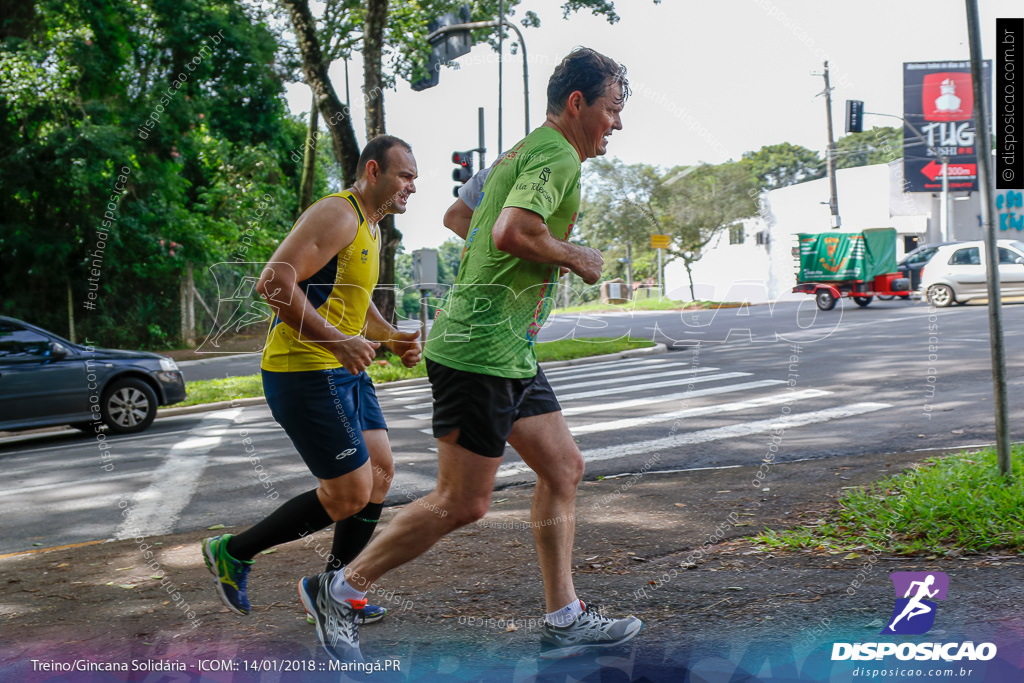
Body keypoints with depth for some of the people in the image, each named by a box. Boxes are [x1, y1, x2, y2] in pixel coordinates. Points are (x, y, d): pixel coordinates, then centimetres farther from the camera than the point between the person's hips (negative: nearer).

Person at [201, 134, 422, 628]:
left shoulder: (372, 227, 17)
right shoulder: (337, 215, -16)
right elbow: (275, 282, -26)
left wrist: (394, 340, 12)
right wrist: (339, 342, -29)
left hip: (344, 372, 10)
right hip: (304, 371, -10)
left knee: (380, 473, 8)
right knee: (351, 494, -7)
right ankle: (233, 554, 9)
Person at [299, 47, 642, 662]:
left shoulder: (523, 152, 18)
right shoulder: (558, 156, -13)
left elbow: (457, 217, 28)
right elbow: (511, 232, -30)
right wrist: (577, 258, -13)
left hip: (511, 351, 11)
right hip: (481, 350, -11)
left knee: (564, 469, 10)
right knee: (463, 503, -4)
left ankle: (564, 620, 14)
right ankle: (341, 589, 9)